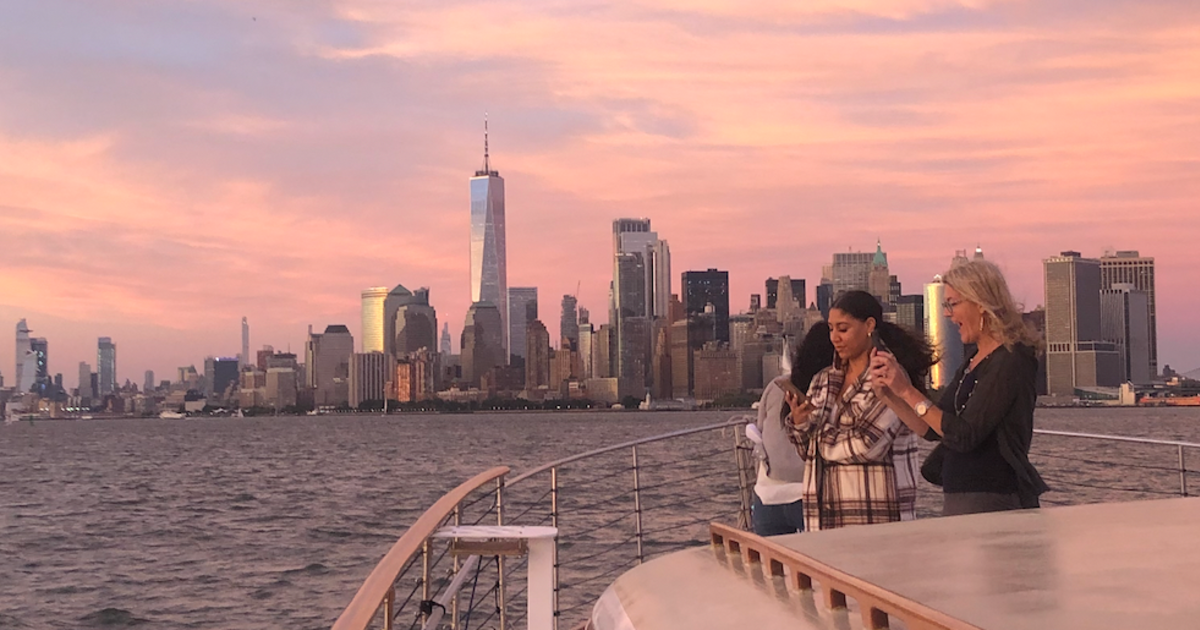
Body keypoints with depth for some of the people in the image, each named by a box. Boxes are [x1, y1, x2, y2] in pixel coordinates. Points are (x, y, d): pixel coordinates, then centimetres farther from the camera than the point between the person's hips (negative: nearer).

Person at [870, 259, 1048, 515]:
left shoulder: (1012, 361, -12)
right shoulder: (973, 364, 16)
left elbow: (965, 436, -19)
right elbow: (932, 429, 15)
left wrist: (908, 392, -17)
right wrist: (889, 394, 2)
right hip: (957, 500, 9)